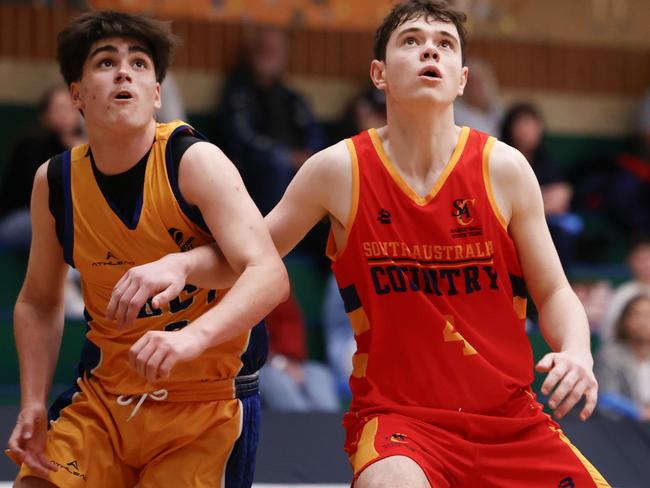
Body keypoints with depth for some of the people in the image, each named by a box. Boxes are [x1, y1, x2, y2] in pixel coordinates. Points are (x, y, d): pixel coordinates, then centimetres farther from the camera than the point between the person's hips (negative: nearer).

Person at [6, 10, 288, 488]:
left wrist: (194, 336, -47)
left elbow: (269, 275, -29)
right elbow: (38, 303, 14)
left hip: (206, 401, -3)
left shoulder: (195, 162, -16)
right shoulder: (54, 182, -1)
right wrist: (33, 406, 0)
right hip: (102, 399, 4)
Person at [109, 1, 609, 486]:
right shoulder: (339, 170, -3)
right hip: (397, 414, -3)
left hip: (510, 419, 3)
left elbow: (554, 293, 6)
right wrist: (177, 265, -10)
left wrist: (576, 352, -15)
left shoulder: (503, 168, -1)